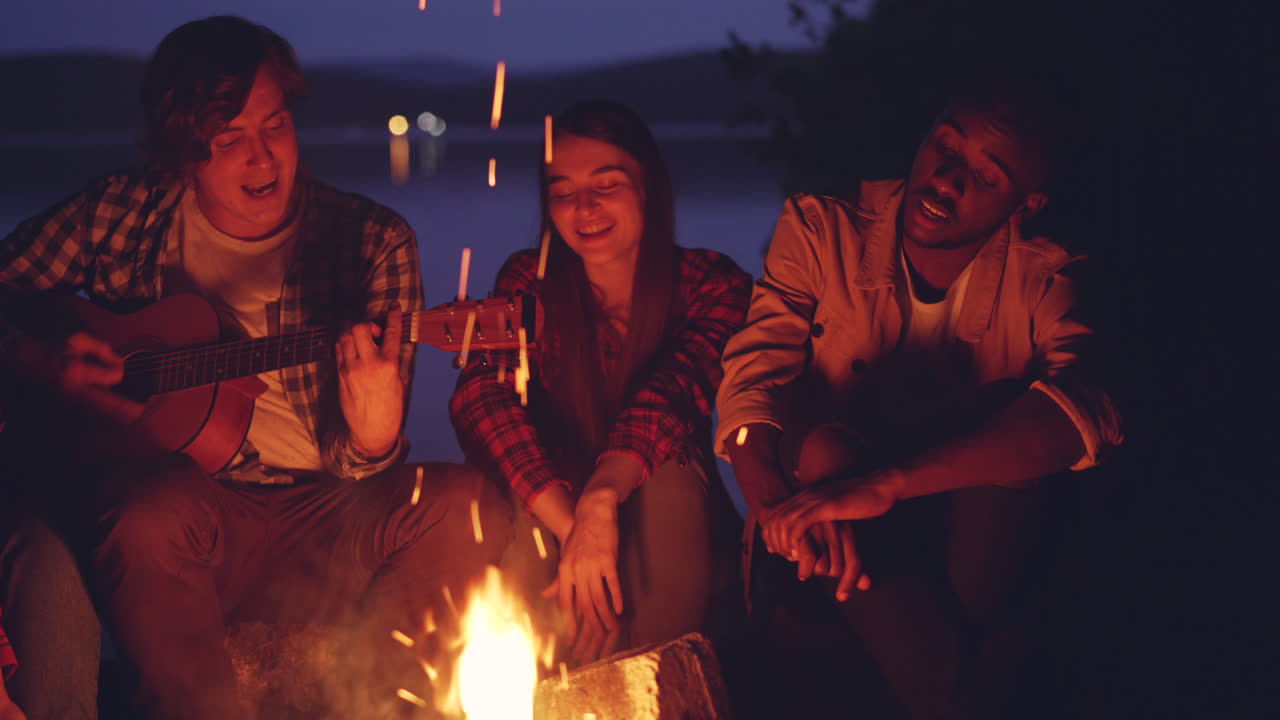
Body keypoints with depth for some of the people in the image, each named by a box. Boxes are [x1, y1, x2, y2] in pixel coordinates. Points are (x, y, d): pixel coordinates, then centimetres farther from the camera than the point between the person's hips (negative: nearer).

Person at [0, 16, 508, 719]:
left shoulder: (371, 241, 1)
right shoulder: (123, 212, 3)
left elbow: (356, 464, -2)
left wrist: (373, 437, -26)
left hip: (323, 521, 1)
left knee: (467, 503, -26)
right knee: (151, 511, -36)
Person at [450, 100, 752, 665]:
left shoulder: (712, 284, -5)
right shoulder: (530, 280, -3)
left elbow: (676, 392, -25)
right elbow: (482, 395, -21)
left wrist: (602, 499, -45)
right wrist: (572, 526, -36)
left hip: (665, 529, 0)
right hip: (546, 518, 0)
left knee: (665, 486, -33)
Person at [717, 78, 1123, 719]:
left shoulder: (1043, 280, -14)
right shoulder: (822, 229, -9)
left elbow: (1088, 409, -32)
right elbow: (755, 373, -15)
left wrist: (888, 483, -44)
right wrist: (773, 498, -37)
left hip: (972, 546, -1)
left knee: (1011, 408, -25)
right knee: (826, 445, -29)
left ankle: (964, 647, -13)